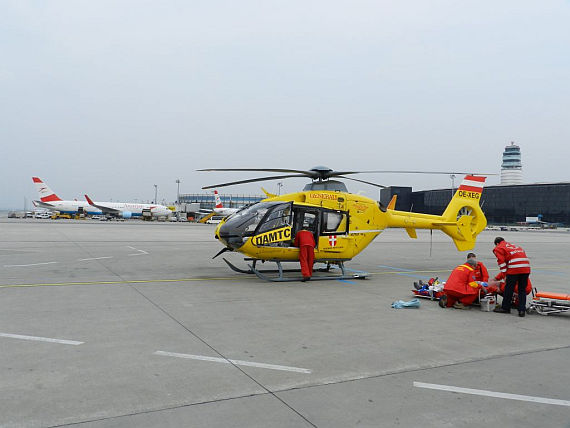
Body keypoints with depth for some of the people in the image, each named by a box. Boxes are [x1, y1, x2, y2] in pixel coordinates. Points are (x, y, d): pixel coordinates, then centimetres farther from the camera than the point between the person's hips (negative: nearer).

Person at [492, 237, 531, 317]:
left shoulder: (498, 248, 13)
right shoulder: (513, 246, 34)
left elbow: (501, 262, -1)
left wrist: (504, 276, 0)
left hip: (514, 268, -6)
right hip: (526, 268, 6)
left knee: (509, 288, 6)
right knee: (522, 289, 12)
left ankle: (505, 308, 17)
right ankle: (522, 310, 9)